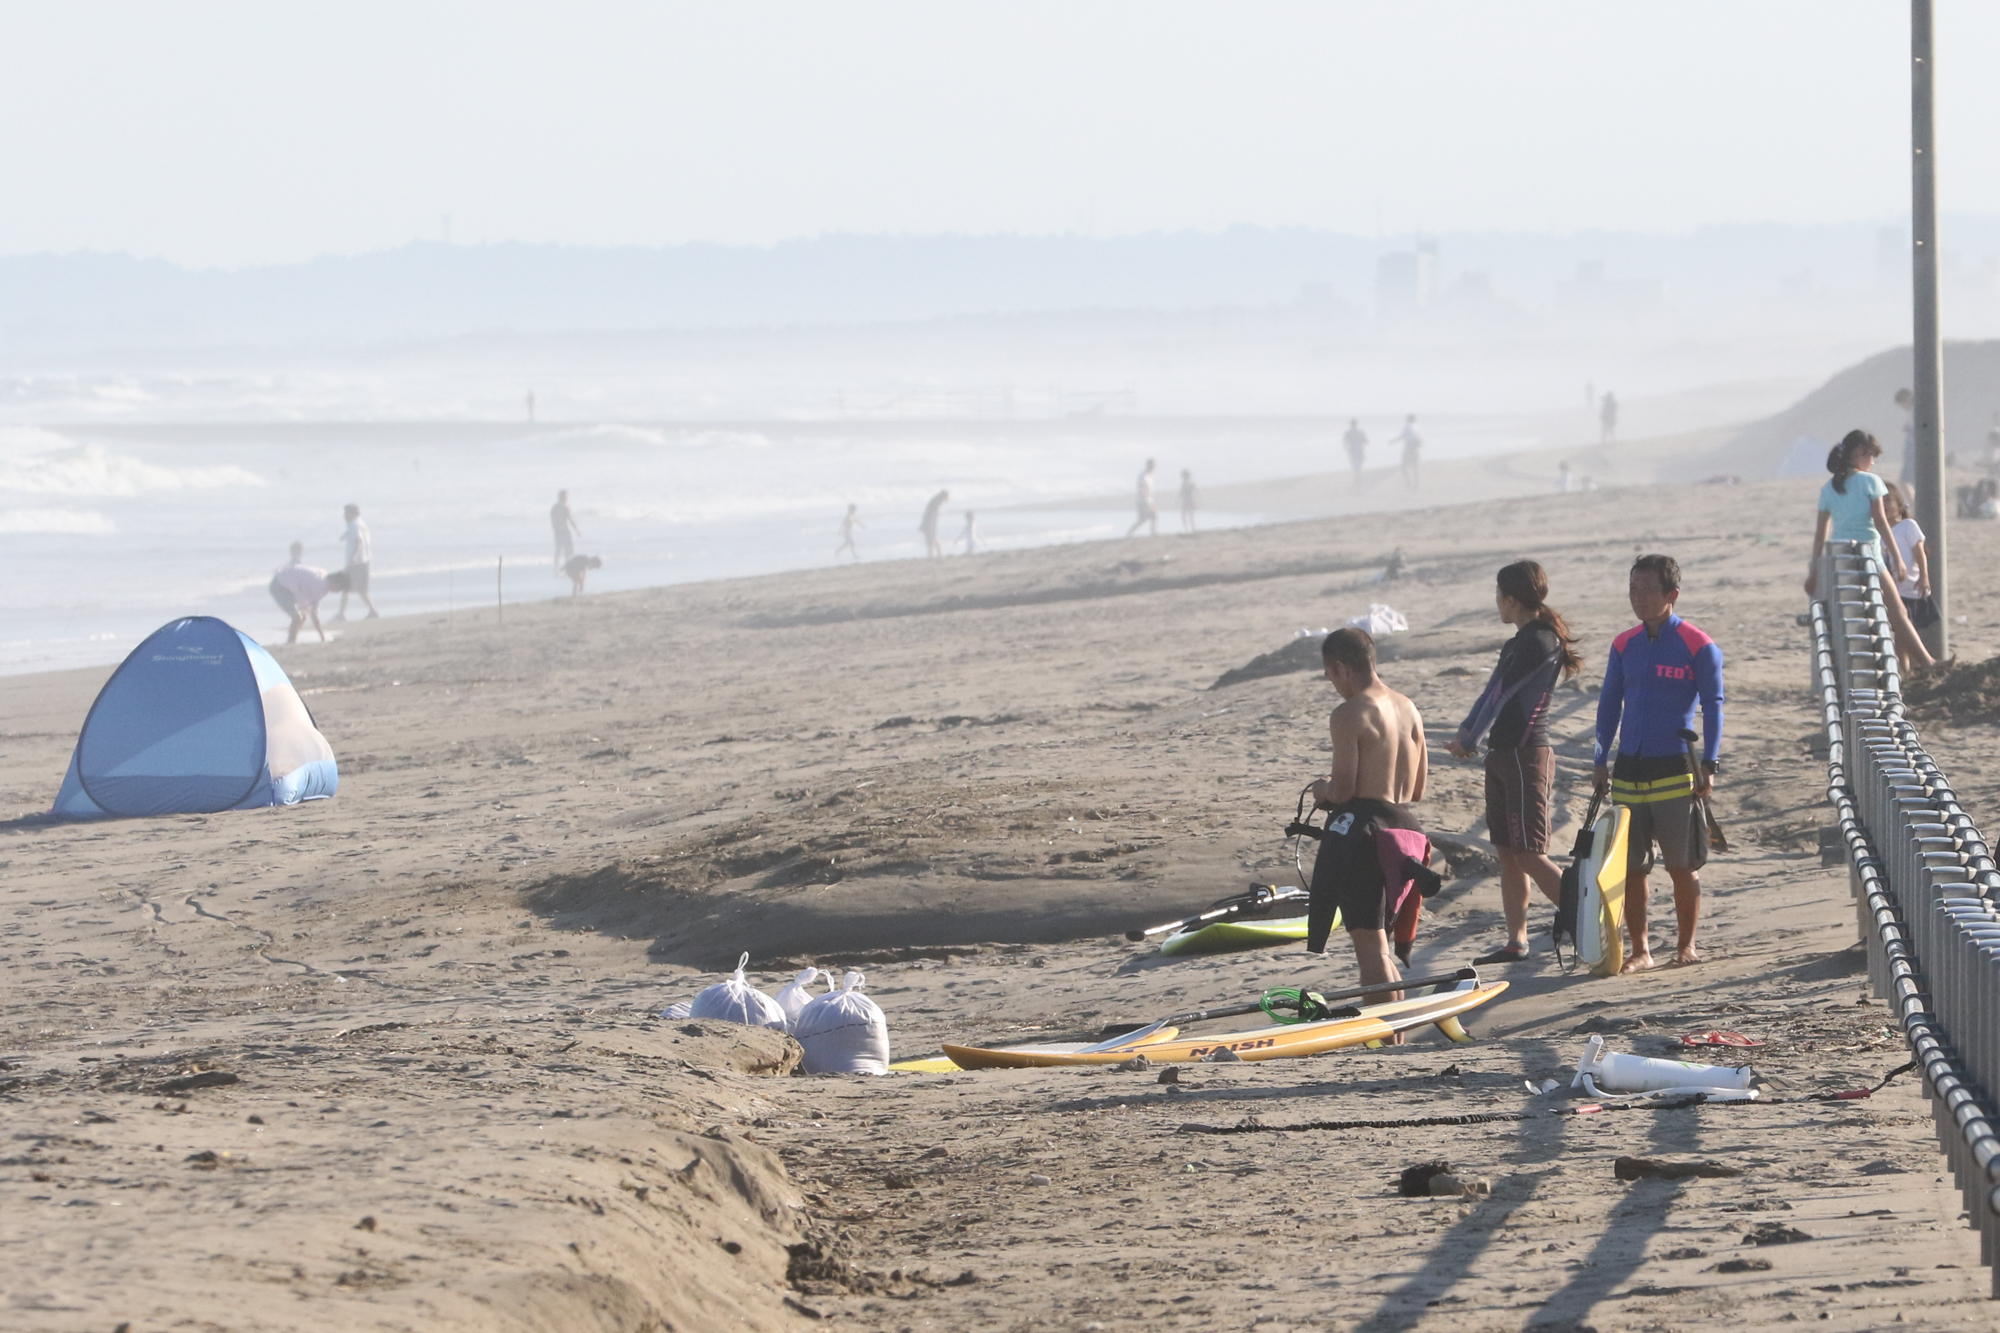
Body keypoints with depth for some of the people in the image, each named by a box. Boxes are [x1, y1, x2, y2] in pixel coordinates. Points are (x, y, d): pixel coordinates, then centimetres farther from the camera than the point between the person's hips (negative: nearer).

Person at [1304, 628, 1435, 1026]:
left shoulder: (1349, 715, -12)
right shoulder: (1409, 710, 11)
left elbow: (1343, 790, -15)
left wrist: (1322, 790, 7)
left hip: (1360, 827, -8)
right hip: (1404, 825, 8)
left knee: (1369, 944, -5)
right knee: (1377, 944, 18)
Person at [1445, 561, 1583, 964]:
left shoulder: (1540, 642, -16)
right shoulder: (1520, 642, 15)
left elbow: (1500, 694, -14)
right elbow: (1493, 691, 15)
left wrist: (1468, 740, -4)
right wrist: (1464, 734, 4)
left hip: (1527, 756, -10)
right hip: (1502, 755, 10)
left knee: (1530, 855, -12)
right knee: (1508, 854, 10)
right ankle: (1516, 941, 14)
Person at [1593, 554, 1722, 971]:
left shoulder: (1698, 647, -5)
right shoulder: (1624, 646, 9)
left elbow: (1713, 707, -3)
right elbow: (1609, 705, 16)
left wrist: (1708, 765, -9)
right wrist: (1601, 762, 10)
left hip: (1675, 770, -4)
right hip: (1629, 771, 4)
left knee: (1681, 866, 1)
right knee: (1630, 866, 3)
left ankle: (1686, 944, 14)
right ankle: (1640, 949, 11)